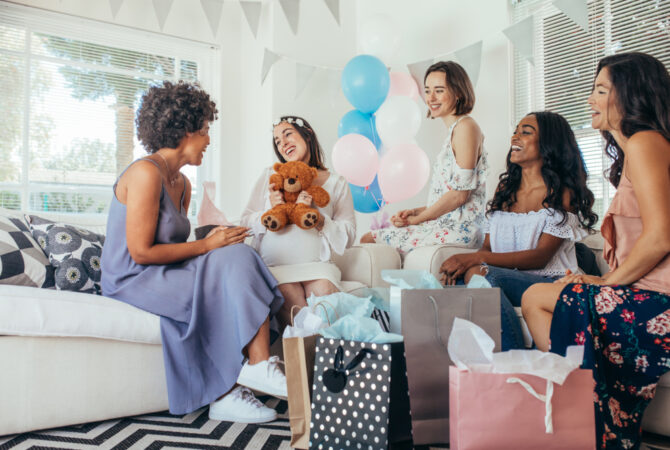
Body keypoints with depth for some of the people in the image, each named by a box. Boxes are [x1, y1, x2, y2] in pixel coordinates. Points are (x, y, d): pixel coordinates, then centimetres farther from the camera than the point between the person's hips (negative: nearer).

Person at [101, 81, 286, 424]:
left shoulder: (182, 184, 13)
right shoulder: (146, 172, -16)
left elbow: (173, 246, 10)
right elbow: (141, 252, -21)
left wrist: (216, 242, -8)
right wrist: (207, 245, -15)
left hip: (165, 274, 9)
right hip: (133, 279, -8)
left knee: (239, 257, -15)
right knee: (234, 262, -21)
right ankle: (257, 367, -14)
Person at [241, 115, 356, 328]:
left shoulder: (337, 183, 9)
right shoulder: (269, 176, 12)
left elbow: (348, 237, 2)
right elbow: (246, 222, 11)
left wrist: (316, 217, -14)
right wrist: (269, 212, -10)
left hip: (316, 264, 0)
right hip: (274, 264, 0)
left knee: (323, 290, -30)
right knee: (291, 295, -29)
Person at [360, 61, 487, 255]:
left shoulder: (465, 127, -12)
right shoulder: (454, 130, 19)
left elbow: (460, 194, -17)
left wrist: (416, 219, -9)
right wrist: (414, 212, 8)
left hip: (457, 230, -9)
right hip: (448, 226, 9)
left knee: (369, 239, -7)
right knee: (374, 234, 8)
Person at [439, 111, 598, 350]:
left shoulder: (562, 193, -3)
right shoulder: (505, 187, 15)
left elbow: (540, 257, -14)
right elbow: (488, 245, 11)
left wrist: (476, 259, -25)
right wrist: (464, 263, -13)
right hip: (507, 279, 5)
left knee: (485, 274, -31)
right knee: (471, 273, -26)